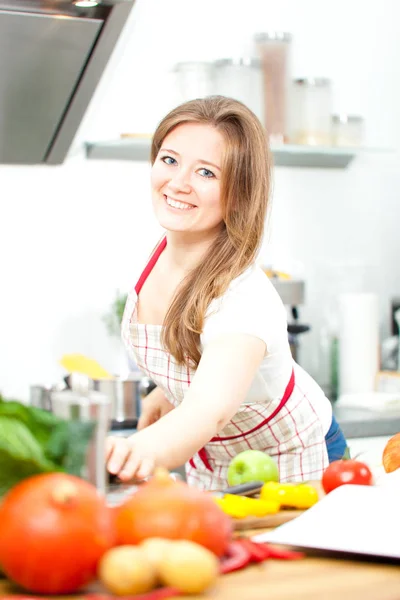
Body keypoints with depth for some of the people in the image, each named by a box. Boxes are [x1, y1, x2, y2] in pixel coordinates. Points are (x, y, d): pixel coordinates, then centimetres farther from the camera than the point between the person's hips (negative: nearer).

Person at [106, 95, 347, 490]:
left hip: (290, 474, -6)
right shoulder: (163, 254, -16)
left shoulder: (244, 298, -39)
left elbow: (211, 410, -58)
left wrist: (144, 450, -76)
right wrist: (167, 390, 4)